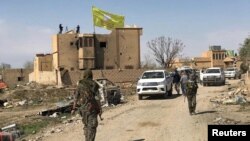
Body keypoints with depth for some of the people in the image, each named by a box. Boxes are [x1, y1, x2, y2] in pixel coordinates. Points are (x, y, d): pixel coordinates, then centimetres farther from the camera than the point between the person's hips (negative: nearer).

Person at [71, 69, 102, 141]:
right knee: (92, 127, 0)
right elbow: (97, 98, -10)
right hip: (92, 108, -3)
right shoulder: (94, 85, -5)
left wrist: (74, 108, 7)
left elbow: (76, 96, 2)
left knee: (86, 125, 22)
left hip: (83, 107, 3)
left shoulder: (80, 84, 2)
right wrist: (100, 110, -6)